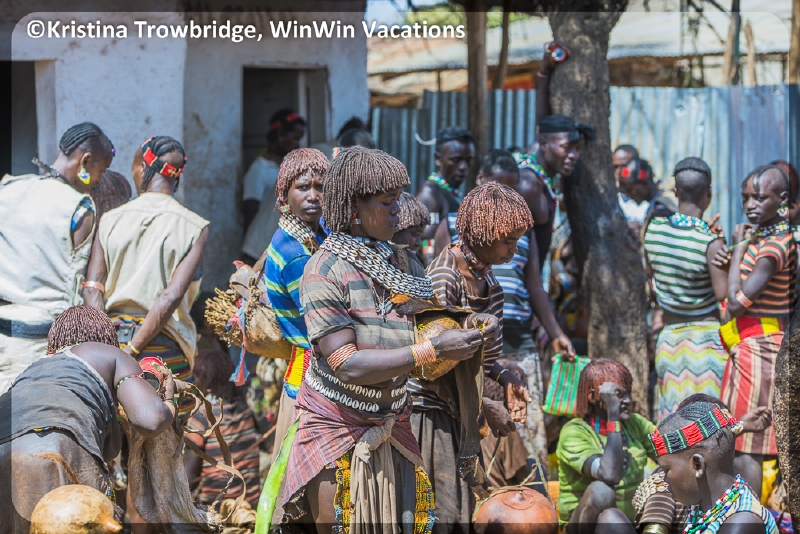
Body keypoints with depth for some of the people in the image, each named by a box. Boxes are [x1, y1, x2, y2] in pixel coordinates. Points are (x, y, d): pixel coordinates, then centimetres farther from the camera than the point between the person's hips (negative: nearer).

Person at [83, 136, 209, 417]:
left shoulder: (110, 221, 5)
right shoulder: (194, 227, -2)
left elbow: (92, 288, -5)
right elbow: (171, 296, -13)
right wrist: (132, 351, -13)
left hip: (113, 335, 2)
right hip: (164, 343, -2)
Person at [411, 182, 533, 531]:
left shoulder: (483, 273, 6)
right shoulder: (445, 278, -21)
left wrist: (503, 378, 2)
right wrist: (486, 409, -17)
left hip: (457, 411, 9)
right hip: (430, 408, -9)